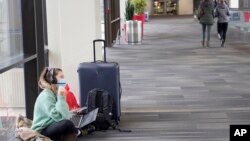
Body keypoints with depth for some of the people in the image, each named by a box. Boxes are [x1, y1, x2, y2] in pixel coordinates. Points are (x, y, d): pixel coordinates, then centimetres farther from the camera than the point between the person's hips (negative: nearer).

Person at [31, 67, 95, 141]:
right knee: (67, 123, -27)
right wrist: (61, 98, -27)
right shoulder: (46, 96, -19)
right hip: (41, 132, -9)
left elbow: (64, 115, 6)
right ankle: (79, 132, -2)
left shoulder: (55, 94, 7)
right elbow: (60, 117, -28)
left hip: (51, 127, 9)